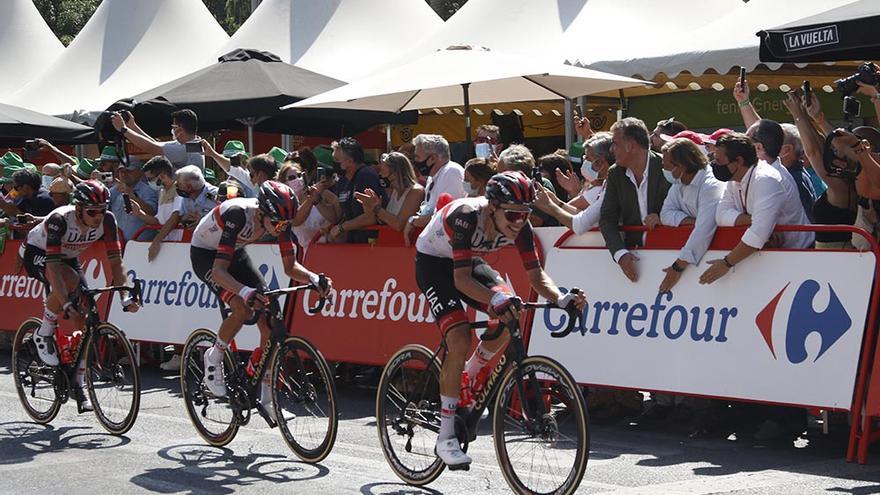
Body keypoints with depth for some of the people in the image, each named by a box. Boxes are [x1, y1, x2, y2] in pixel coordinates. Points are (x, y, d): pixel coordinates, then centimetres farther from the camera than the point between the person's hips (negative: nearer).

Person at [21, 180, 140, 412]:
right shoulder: (59, 220, -37)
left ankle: (77, 385, 6)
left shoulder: (106, 220, -24)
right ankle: (43, 335, -15)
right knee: (70, 280, -37)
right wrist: (66, 303, -51)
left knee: (84, 320, -6)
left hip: (68, 257, 5)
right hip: (36, 253, -5)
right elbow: (53, 266, -42)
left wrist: (125, 296, -34)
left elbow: (115, 261, -21)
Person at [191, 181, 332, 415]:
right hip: (205, 254, -6)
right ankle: (214, 357, 0)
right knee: (242, 308, -29)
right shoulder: (237, 214, -39)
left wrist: (314, 278, -33)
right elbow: (219, 270, -42)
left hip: (235, 252, 6)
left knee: (268, 318, -7)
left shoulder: (278, 219, -21)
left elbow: (290, 266, -13)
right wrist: (245, 291, -59)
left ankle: (268, 399, 2)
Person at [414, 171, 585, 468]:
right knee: (460, 339, -23)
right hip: (433, 262, -6)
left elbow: (536, 275, -18)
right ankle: (445, 438, -15)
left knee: (510, 315, -18)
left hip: (469, 261, 6)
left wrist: (561, 299, -38)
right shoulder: (466, 217, -37)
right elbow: (461, 278, -40)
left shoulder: (520, 227, -20)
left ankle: (470, 379, 10)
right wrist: (495, 298, -57)